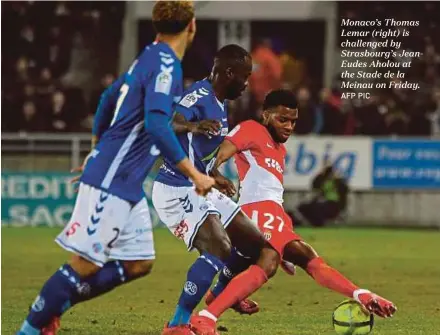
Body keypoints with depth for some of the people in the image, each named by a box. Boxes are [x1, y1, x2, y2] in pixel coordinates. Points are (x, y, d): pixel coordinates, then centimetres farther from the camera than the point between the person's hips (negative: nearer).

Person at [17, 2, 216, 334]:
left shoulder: (149, 58, 13)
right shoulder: (166, 65, -15)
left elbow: (109, 97, 27)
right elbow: (157, 126, -27)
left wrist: (97, 151, 37)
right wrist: (194, 175, -25)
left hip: (127, 183, 10)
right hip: (112, 182, -10)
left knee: (139, 263, 9)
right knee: (86, 264, -8)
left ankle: (51, 305, 13)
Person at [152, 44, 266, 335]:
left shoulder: (220, 103, 11)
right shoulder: (199, 96, -19)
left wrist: (213, 177, 36)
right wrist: (190, 126, -54)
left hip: (200, 189, 10)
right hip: (177, 191, -10)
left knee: (255, 243, 13)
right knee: (219, 248, -26)